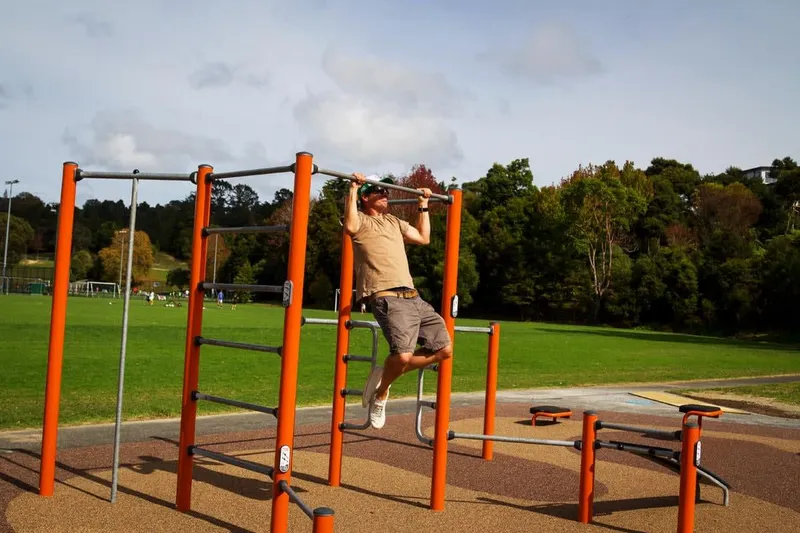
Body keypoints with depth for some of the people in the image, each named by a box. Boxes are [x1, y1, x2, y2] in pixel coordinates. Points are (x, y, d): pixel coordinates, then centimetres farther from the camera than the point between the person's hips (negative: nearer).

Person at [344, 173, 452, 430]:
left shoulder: (394, 222, 28)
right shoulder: (361, 220, 4)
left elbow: (424, 237, 36)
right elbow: (350, 227, -20)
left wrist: (424, 205, 38)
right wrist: (353, 190, -14)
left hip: (413, 297, 9)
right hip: (387, 298, -9)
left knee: (444, 349, 6)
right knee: (403, 354, -26)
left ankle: (385, 374, 16)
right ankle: (380, 395, 6)